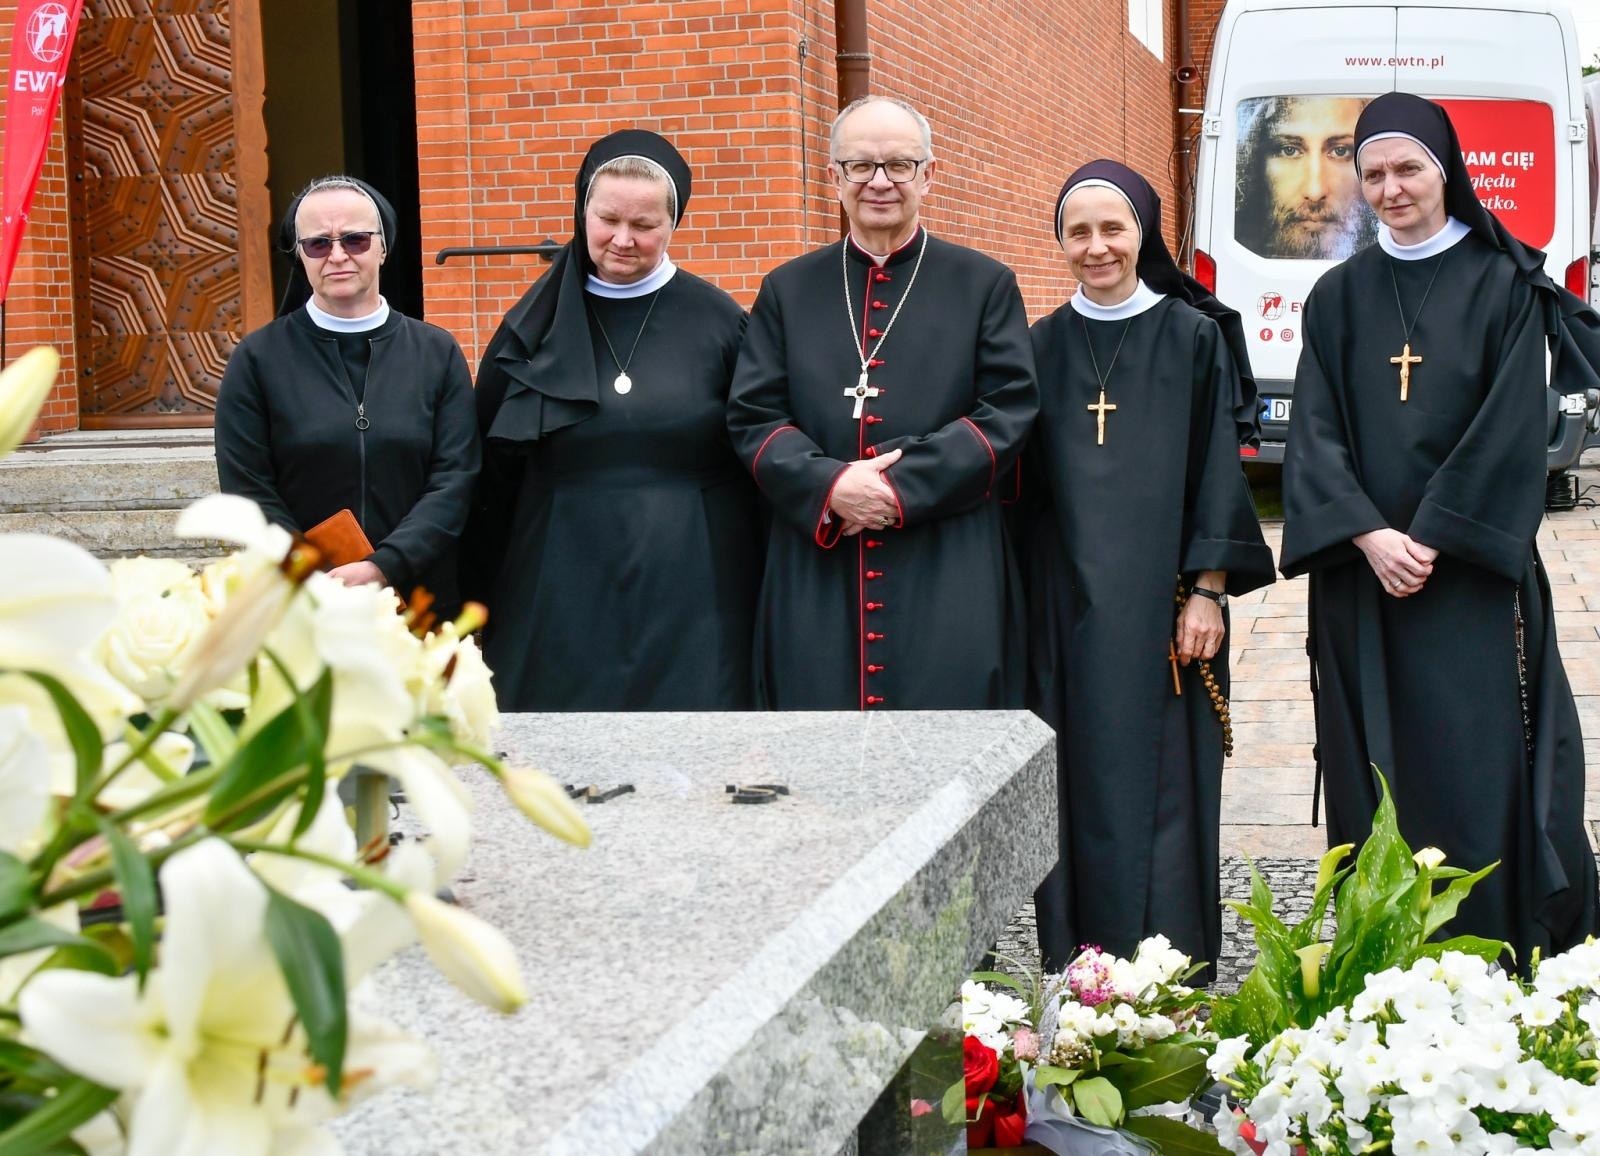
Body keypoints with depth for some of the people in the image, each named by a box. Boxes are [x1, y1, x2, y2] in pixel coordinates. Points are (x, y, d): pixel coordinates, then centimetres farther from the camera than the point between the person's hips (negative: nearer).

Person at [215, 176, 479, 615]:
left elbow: (455, 479, -3)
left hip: (423, 602, 1)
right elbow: (249, 491, -4)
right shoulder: (258, 359, 1)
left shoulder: (437, 353, 5)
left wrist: (383, 567, -17)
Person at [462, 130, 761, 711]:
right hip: (563, 594, 1)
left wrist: (760, 591, 3)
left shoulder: (717, 323, 1)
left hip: (690, 596, -1)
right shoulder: (535, 326, 5)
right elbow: (493, 481, 10)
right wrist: (489, 602, 9)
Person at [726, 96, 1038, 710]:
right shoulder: (789, 289, 13)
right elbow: (752, 416, 6)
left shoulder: (984, 285, 8)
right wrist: (830, 484, -13)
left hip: (948, 584, -1)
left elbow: (1009, 412, -1)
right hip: (817, 583, 1)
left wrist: (903, 487, -13)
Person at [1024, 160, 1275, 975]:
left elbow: (1219, 472, -1)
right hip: (1068, 602, 2)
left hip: (1161, 598, -2)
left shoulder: (1194, 337, 1)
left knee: (1164, 780, 1)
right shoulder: (1041, 348, 8)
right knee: (1079, 781, 4)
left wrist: (1208, 589, -7)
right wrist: (1018, 601, 5)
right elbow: (1024, 481, 10)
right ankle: (1074, 970, 12)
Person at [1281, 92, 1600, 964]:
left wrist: (1434, 538, -14)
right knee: (1375, 778, 4)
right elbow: (1315, 432, 2)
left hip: (1472, 568, -3)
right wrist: (1368, 537, -12)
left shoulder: (1503, 286, 2)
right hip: (1360, 573, 3)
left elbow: (1512, 430, -6)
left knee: (1480, 774, -5)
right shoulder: (1339, 297, 10)